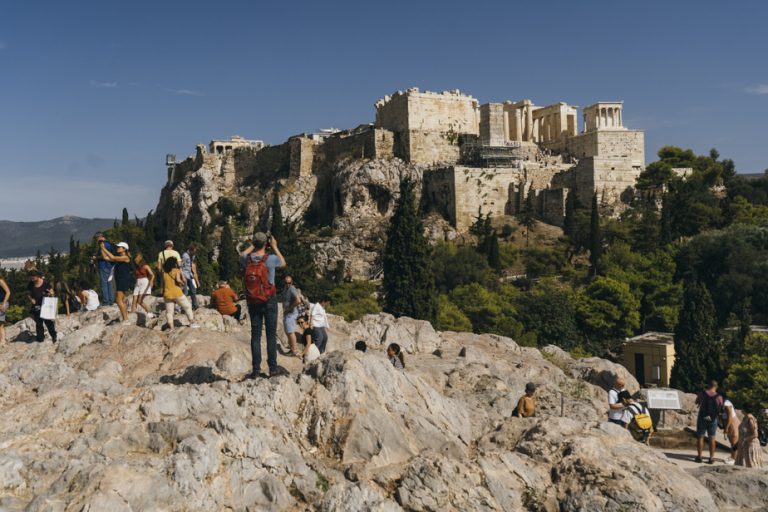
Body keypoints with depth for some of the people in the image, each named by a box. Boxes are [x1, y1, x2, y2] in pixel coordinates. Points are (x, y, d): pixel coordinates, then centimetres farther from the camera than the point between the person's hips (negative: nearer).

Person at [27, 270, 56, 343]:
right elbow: (29, 294, 10)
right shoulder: (31, 284, -1)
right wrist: (31, 299, -10)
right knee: (38, 323, 11)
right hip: (36, 306, 3)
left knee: (48, 322, -3)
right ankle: (40, 337, 24)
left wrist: (51, 294, -23)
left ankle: (54, 336, 12)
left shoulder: (45, 283, -10)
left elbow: (51, 292, 0)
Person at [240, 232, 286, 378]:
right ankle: (273, 367, 3)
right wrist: (275, 247, 15)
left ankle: (256, 369, 7)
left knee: (255, 335, 8)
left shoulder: (247, 259, -4)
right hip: (269, 301, -3)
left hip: (252, 302, 3)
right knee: (271, 334, 3)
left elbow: (241, 255, 23)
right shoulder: (271, 259, -13)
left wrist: (252, 246, 24)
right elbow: (283, 263, 10)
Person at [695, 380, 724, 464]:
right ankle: (711, 458, 12)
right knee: (712, 438, 10)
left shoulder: (702, 394, -9)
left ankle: (699, 457, 11)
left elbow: (696, 402, 8)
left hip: (702, 418, -1)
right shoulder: (719, 397, -9)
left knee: (700, 437, 9)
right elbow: (720, 409, -2)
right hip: (713, 420, 1)